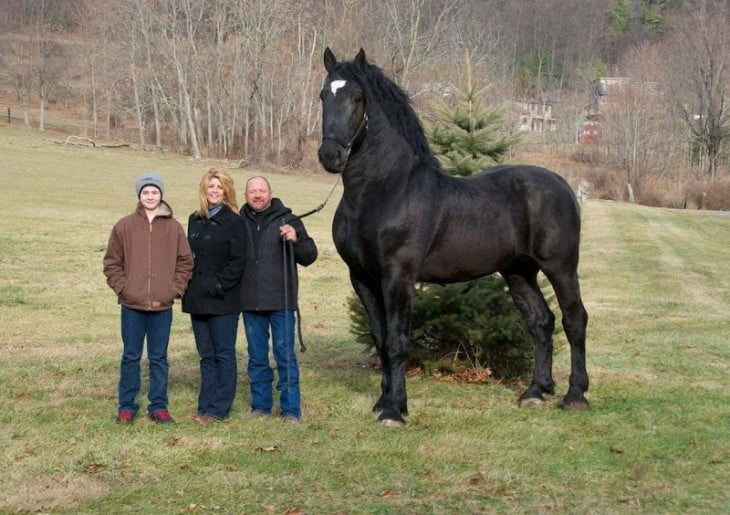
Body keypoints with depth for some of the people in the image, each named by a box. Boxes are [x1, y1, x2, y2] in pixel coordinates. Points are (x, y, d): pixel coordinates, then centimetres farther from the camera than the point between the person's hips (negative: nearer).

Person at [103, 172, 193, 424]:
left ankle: (159, 406, 17)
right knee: (131, 356, 7)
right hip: (132, 305, -1)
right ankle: (127, 406, 15)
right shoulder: (124, 226, 1)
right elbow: (112, 262, 5)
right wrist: (122, 288, -5)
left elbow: (185, 261, 7)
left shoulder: (174, 227, 3)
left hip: (162, 306, 1)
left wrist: (175, 289, -2)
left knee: (159, 358, 8)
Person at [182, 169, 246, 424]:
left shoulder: (233, 222, -6)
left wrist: (219, 285, -16)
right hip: (198, 298, 6)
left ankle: (219, 408, 3)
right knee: (206, 355, 11)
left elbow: (238, 260, -11)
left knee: (224, 354, -1)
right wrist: (187, 286, 6)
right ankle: (206, 406, 15)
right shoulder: (195, 220, 13)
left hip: (223, 300, -6)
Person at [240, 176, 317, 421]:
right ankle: (260, 405, 23)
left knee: (285, 355, 0)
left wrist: (295, 240, -20)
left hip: (281, 301, -3)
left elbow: (309, 256, -1)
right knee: (257, 357, 12)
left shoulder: (287, 220, 0)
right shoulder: (240, 223, 7)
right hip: (251, 302, 3)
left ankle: (291, 409, 6)